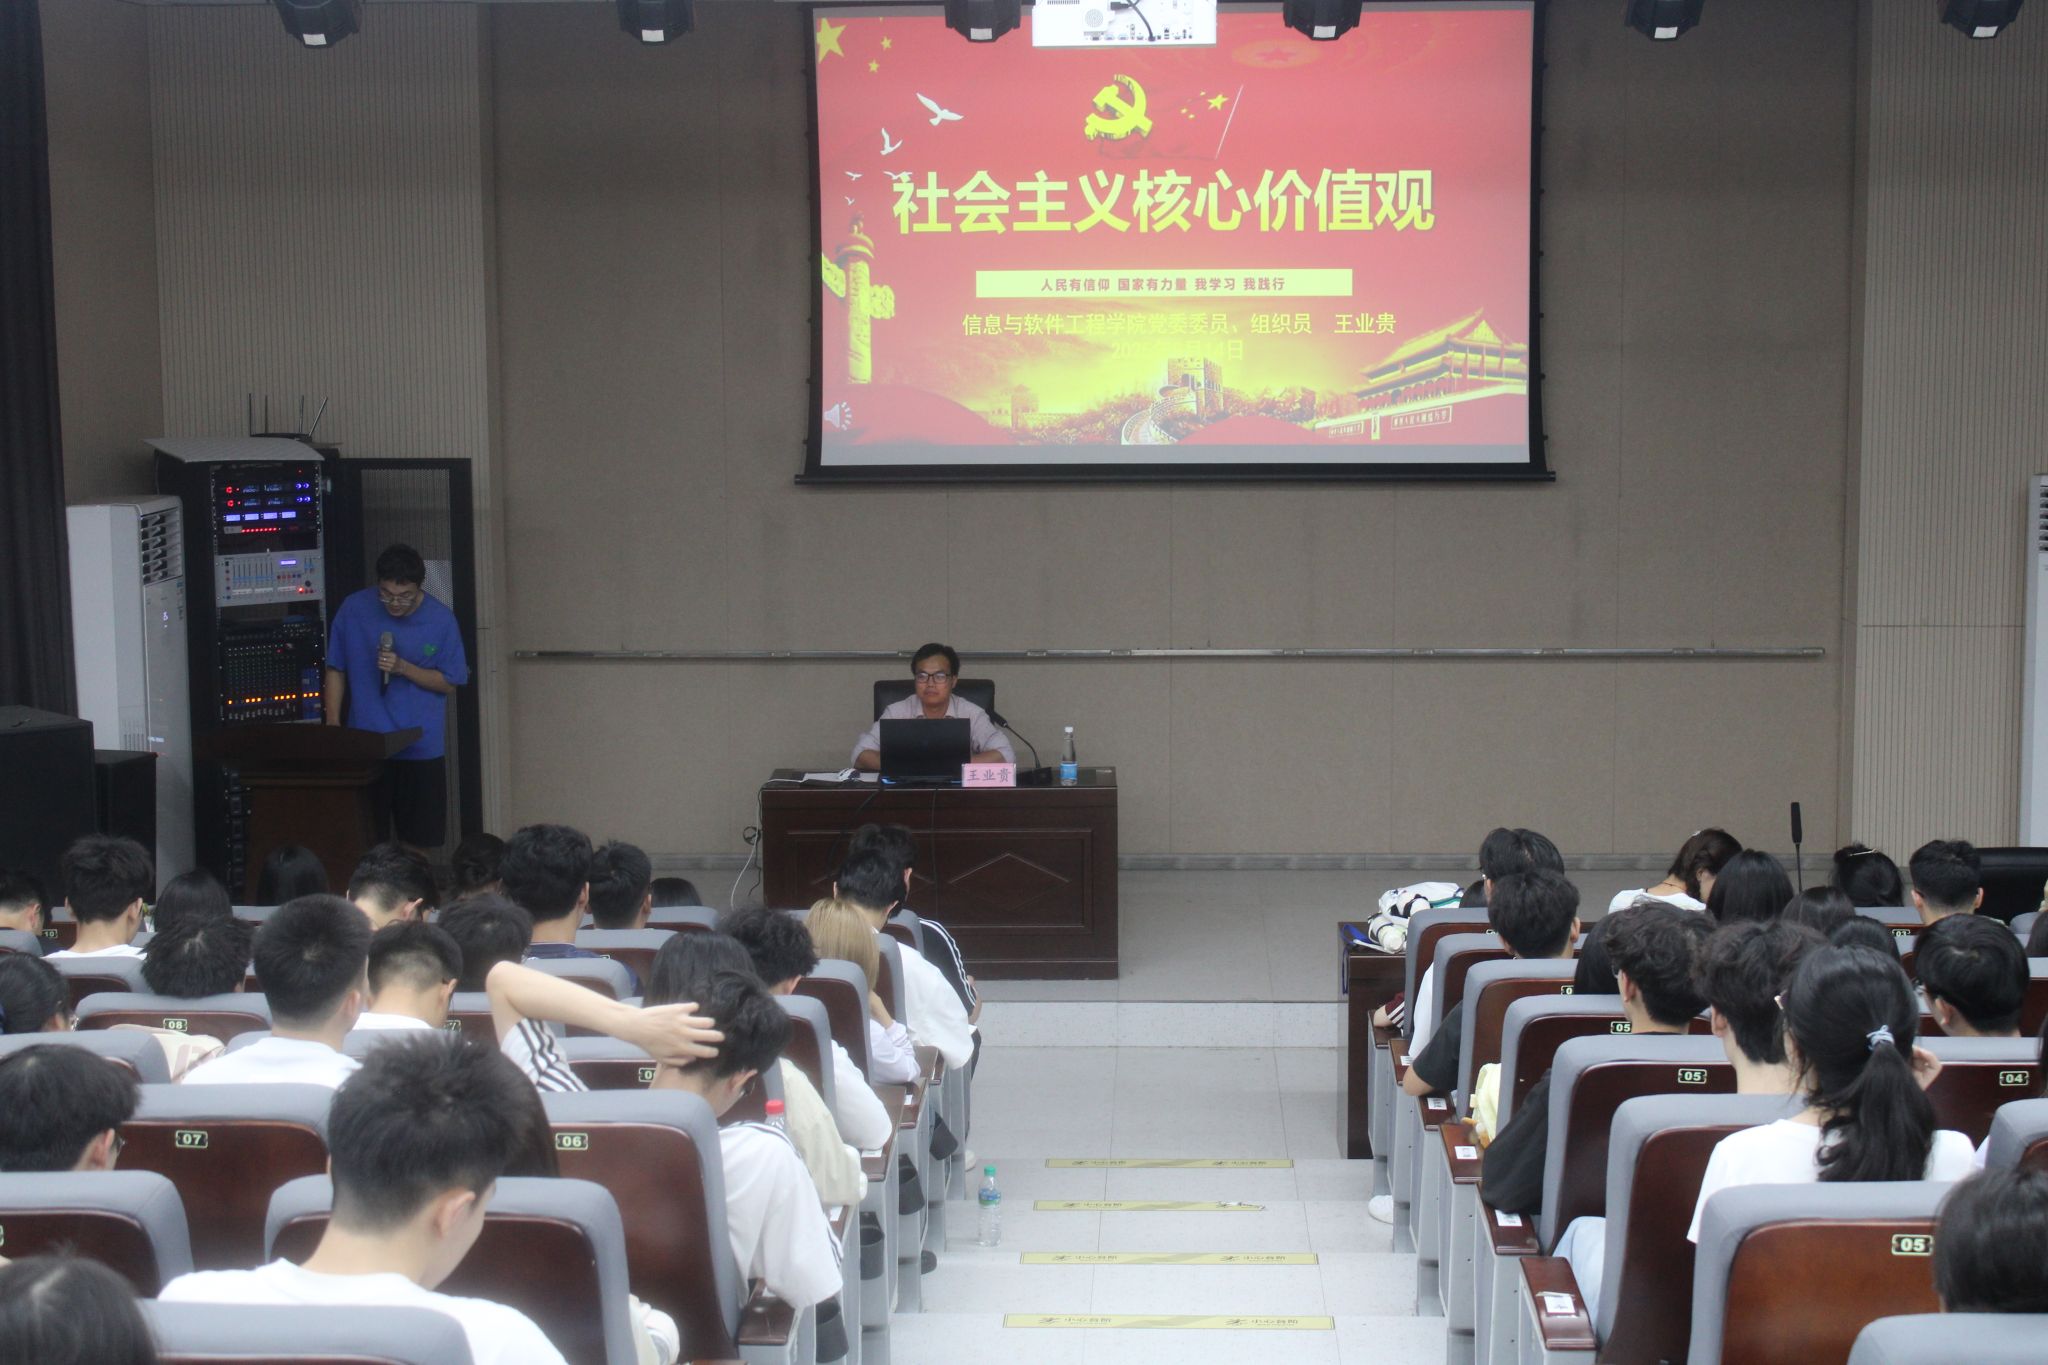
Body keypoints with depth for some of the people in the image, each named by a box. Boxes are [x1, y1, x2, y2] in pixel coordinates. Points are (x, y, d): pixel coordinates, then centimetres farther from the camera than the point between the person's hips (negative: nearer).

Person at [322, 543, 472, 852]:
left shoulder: (441, 619, -6)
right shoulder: (354, 609, -3)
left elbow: (449, 684, 0)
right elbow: (336, 670, 6)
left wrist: (403, 668, -15)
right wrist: (332, 724, -1)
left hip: (421, 746, 0)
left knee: (417, 841, 3)